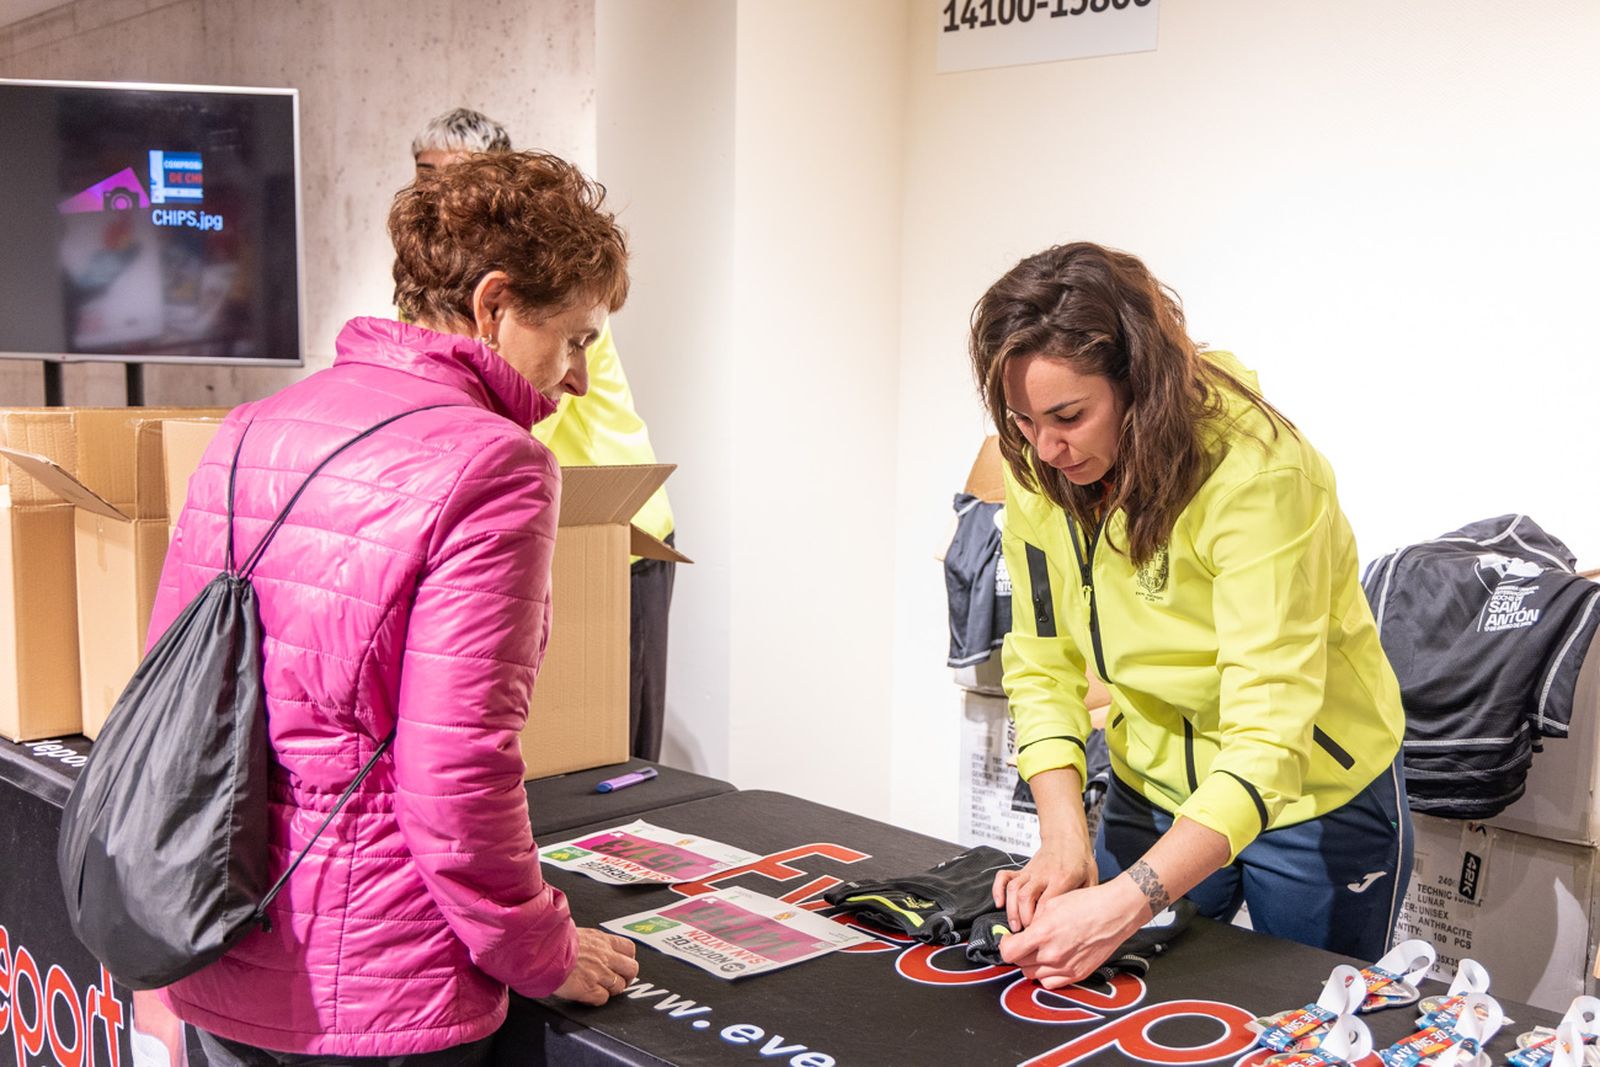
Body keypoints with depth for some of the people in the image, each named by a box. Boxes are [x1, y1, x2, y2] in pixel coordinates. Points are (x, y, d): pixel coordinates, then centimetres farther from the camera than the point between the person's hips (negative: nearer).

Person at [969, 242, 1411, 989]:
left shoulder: (1255, 472, -31)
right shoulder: (1041, 478, -13)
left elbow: (1268, 730, -36)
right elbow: (1042, 667, -8)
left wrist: (1127, 901, -45)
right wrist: (1063, 838, -23)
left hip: (1312, 801, -4)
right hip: (1152, 793, 4)